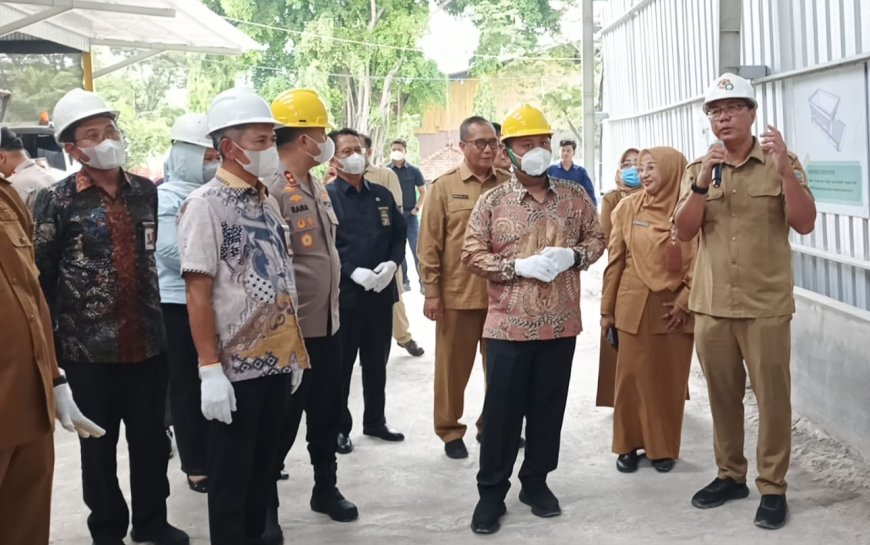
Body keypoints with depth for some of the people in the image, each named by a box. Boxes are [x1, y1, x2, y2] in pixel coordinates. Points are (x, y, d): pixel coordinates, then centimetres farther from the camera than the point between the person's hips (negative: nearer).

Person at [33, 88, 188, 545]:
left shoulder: (146, 191, 5)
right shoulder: (56, 201, -6)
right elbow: (40, 277, -5)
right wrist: (48, 345, -7)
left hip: (148, 341, 3)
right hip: (90, 347, -3)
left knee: (152, 438, 13)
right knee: (99, 444, 11)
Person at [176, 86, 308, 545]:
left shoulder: (267, 201, 10)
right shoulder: (206, 204, -12)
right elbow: (197, 293, -15)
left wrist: (293, 350, 15)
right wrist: (210, 369, -19)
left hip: (277, 359, 7)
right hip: (236, 366, -7)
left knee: (263, 464, 18)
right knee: (230, 474, 6)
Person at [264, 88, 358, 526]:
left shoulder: (316, 185, 11)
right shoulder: (272, 188, -18)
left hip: (327, 324, 8)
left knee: (327, 413, 19)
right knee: (283, 421, 3)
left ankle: (326, 488, 35)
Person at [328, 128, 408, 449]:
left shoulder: (382, 195, 12)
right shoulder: (326, 196, -6)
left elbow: (399, 235, 13)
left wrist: (392, 263, -6)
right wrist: (353, 272, -20)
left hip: (381, 291, 5)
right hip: (344, 293, -5)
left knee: (376, 362, 15)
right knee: (341, 364, 5)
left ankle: (375, 421, 29)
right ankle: (339, 427, 17)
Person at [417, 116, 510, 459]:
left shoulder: (508, 185, 5)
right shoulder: (444, 186, -2)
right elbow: (429, 243, -3)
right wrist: (431, 292, -7)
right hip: (457, 293, -2)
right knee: (453, 366, 8)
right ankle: (450, 431, 23)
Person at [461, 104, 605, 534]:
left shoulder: (574, 196, 6)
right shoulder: (493, 201, -1)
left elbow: (596, 238, 12)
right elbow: (472, 254, -4)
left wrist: (574, 257, -9)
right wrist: (520, 266, -16)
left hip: (560, 323, 3)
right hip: (508, 325, -2)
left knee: (549, 407, 11)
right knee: (502, 410, 3)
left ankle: (536, 482, 28)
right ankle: (491, 491, 15)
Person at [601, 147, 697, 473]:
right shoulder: (628, 207, 2)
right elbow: (615, 260, 5)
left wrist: (684, 302, -9)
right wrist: (607, 308, 5)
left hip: (674, 309, -1)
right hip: (634, 305, 1)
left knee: (670, 379, 6)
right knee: (631, 376, 5)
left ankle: (663, 447, 19)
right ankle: (628, 445, 17)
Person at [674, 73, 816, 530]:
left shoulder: (781, 163, -1)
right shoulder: (698, 169, 7)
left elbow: (804, 224, -11)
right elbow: (684, 231, -3)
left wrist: (784, 168, -22)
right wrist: (703, 182, -17)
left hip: (766, 305, -3)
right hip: (711, 305, 3)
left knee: (772, 396, 1)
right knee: (722, 394, 12)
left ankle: (772, 487, 12)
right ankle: (730, 475, 26)